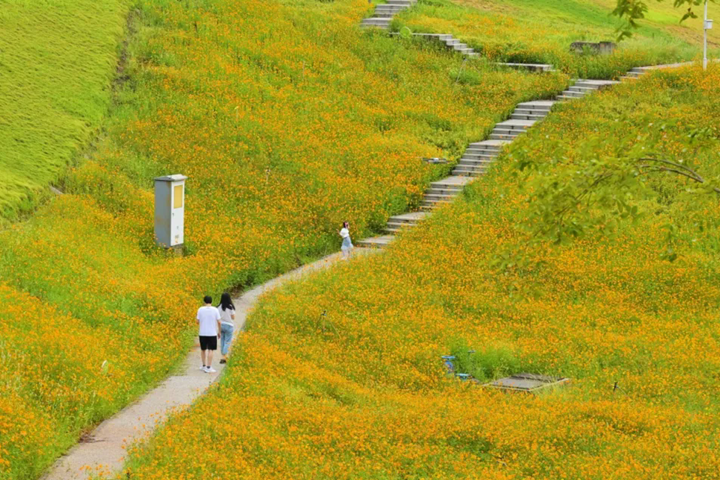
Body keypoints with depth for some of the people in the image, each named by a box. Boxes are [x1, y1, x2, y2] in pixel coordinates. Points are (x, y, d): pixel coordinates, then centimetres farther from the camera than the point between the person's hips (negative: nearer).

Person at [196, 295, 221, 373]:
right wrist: (219, 332, 8)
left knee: (203, 349, 17)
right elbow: (219, 322, -4)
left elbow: (198, 322, -1)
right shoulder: (215, 310, -5)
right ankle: (209, 367, -5)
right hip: (212, 334, -2)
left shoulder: (200, 309, -3)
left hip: (202, 333, 2)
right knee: (210, 350, 0)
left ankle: (204, 366, 25)